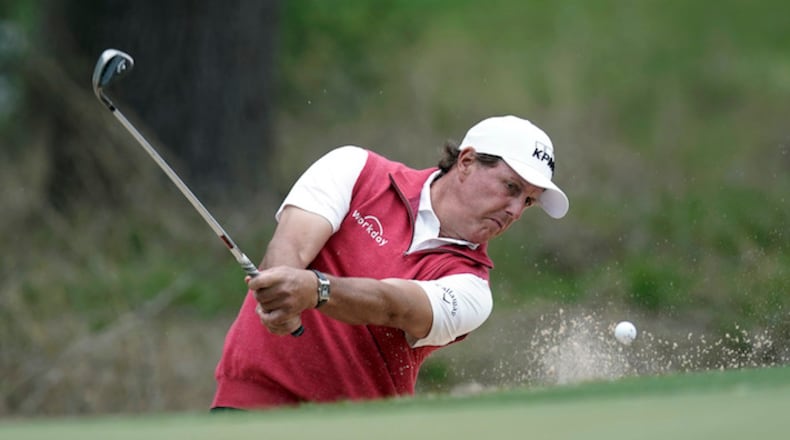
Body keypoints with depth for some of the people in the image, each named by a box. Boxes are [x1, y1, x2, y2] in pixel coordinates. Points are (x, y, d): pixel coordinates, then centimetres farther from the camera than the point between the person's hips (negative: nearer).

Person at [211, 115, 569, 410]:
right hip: (254, 398, -2)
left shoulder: (469, 290, 0)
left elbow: (391, 306, -20)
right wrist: (279, 292, -36)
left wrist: (314, 290, -41)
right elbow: (292, 244, -12)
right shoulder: (354, 169, 4)